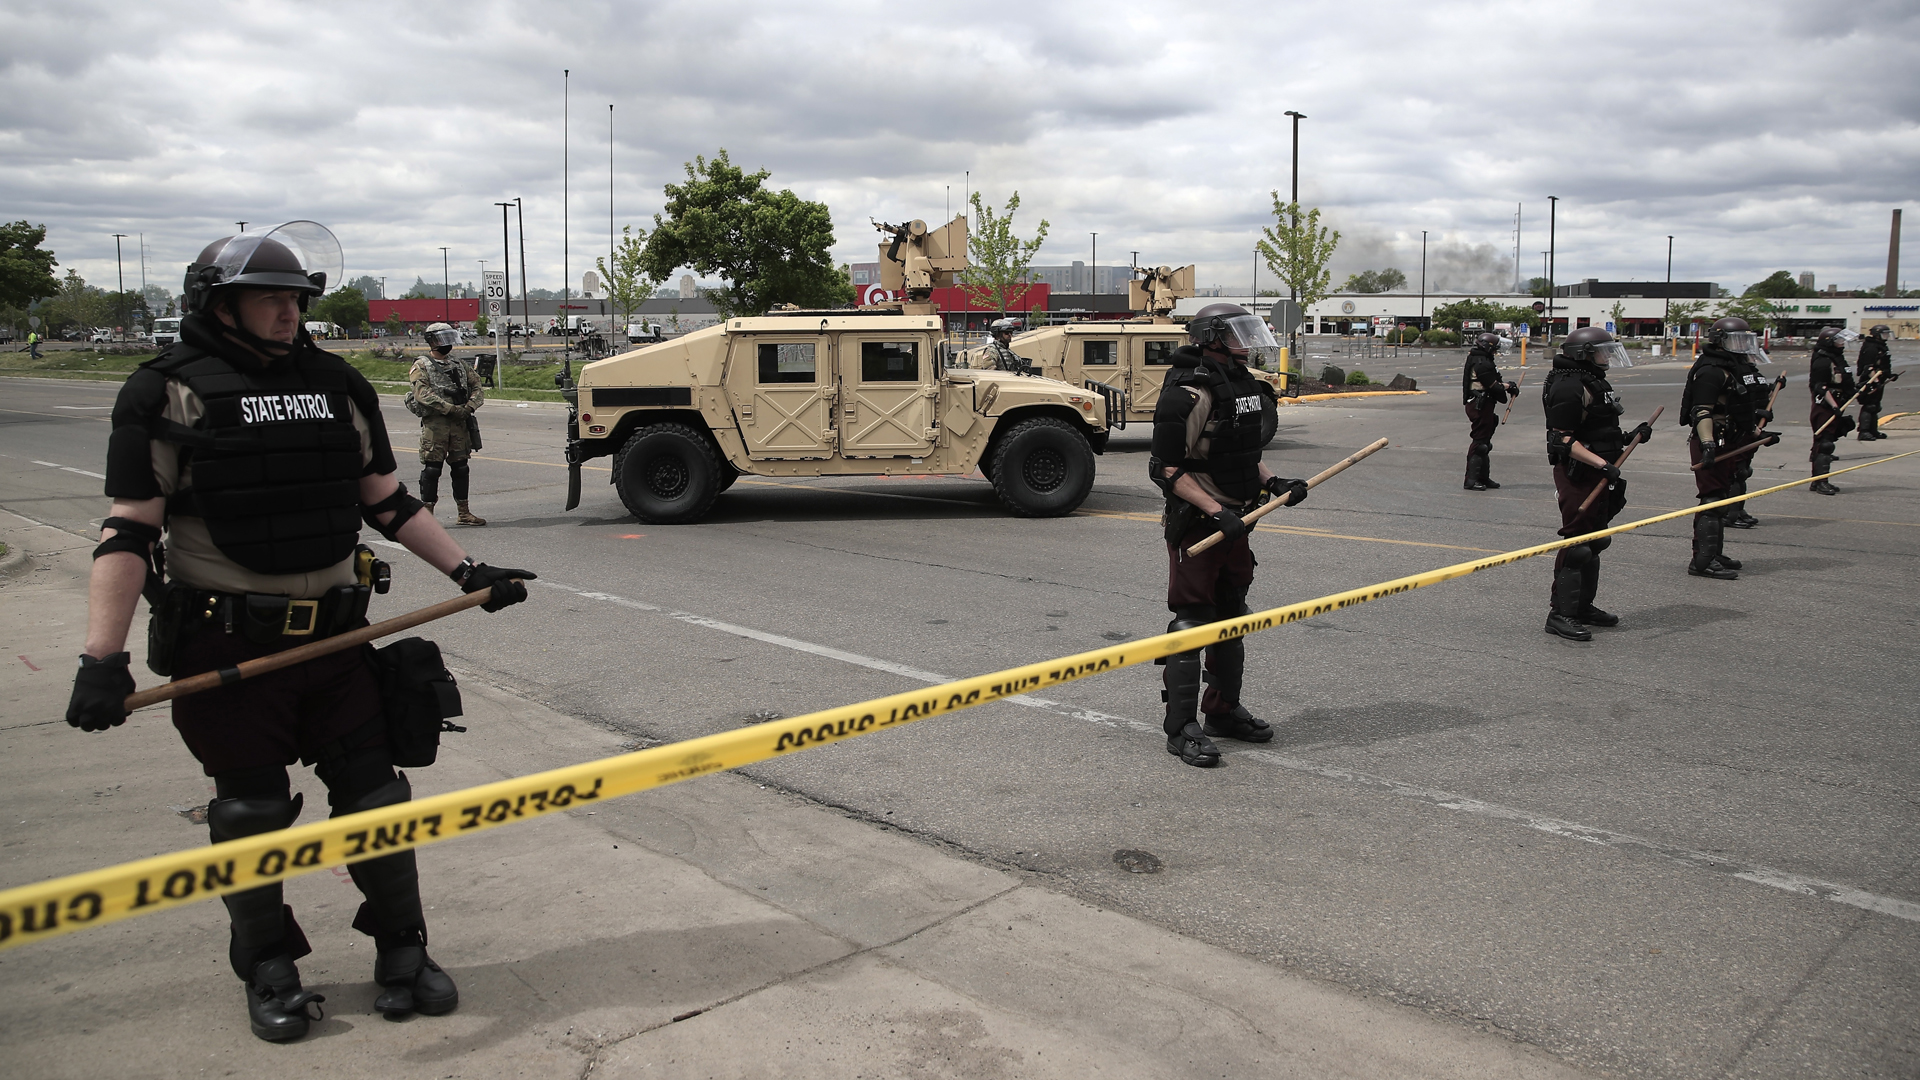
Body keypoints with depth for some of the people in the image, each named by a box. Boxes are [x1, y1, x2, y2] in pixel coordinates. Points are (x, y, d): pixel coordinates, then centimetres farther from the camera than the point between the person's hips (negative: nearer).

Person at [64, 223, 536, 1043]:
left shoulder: (337, 385, 8)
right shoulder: (171, 392, -6)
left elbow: (387, 503, 16)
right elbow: (129, 531, -10)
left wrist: (467, 570, 12)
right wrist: (103, 657, -18)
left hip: (334, 637, 4)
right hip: (225, 646, -4)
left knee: (373, 794, 8)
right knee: (250, 815, 8)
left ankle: (401, 951, 25)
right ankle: (268, 971, 28)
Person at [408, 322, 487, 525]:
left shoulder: (458, 365, 18)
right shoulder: (422, 366, 1)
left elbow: (477, 388, 12)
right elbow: (422, 394, -13)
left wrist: (469, 407, -8)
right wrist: (450, 408, -20)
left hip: (460, 423, 5)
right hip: (434, 423, -5)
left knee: (460, 467, 9)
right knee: (432, 468, -5)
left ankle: (464, 513, 16)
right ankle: (427, 514, 0)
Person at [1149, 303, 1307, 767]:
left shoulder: (1243, 385, 11)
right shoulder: (1189, 394, -19)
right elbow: (1166, 468, -21)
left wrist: (1273, 482, 6)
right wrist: (1216, 512, -26)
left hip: (1233, 520, 9)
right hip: (1194, 524, -9)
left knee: (1231, 617, 17)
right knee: (1191, 623, -5)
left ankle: (1224, 710, 32)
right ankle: (1182, 728, 2)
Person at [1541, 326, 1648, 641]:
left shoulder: (1594, 383, 18)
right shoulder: (1569, 387, -17)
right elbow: (1563, 440, -22)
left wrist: (1630, 437, 12)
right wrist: (1602, 464, -28)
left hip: (1597, 474, 11)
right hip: (1578, 474, -11)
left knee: (1593, 542, 17)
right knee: (1577, 542, -10)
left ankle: (1582, 606, 28)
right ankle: (1561, 614, -6)